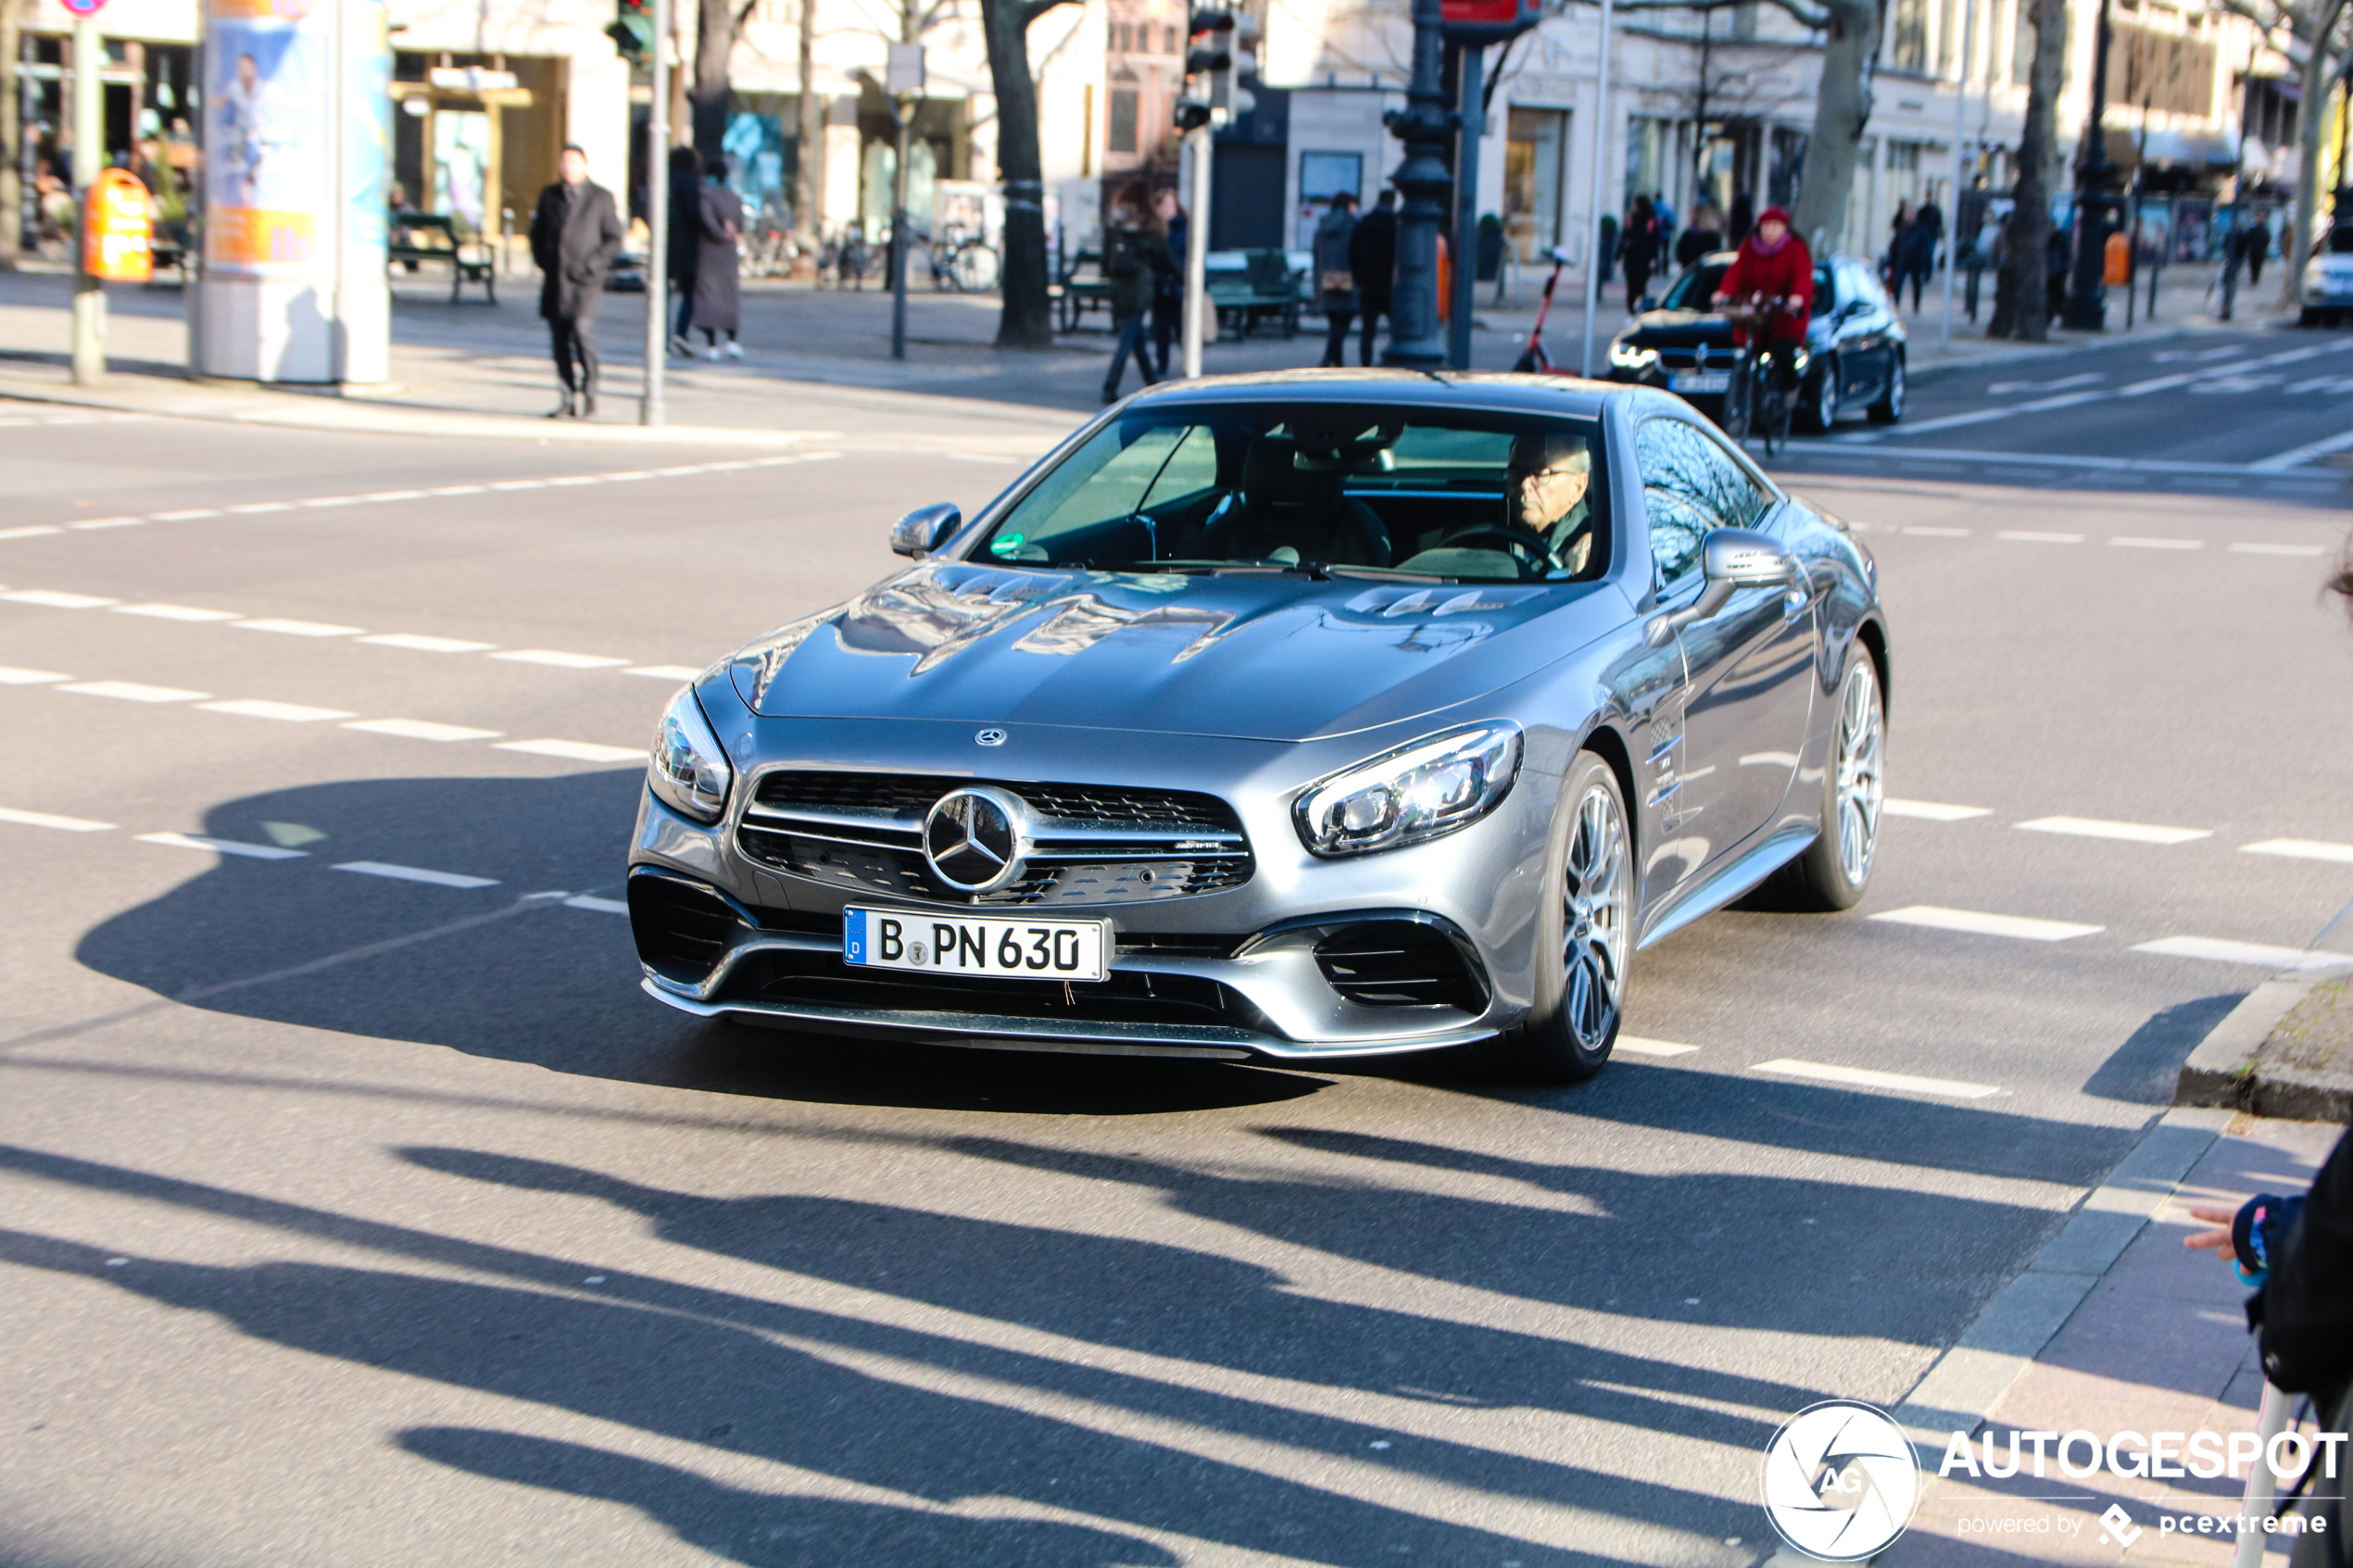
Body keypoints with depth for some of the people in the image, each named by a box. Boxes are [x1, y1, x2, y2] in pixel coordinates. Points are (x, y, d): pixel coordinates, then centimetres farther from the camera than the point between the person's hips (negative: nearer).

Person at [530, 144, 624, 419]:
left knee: (581, 328, -21)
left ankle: (588, 394, -10)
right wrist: (543, 261, 5)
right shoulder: (549, 196, 14)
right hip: (555, 281, 4)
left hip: (586, 281, -4)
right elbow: (537, 234, 21)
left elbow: (614, 240, 2)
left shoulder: (601, 197, 4)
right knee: (560, 339, 3)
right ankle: (571, 398, 12)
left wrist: (590, 264, -10)